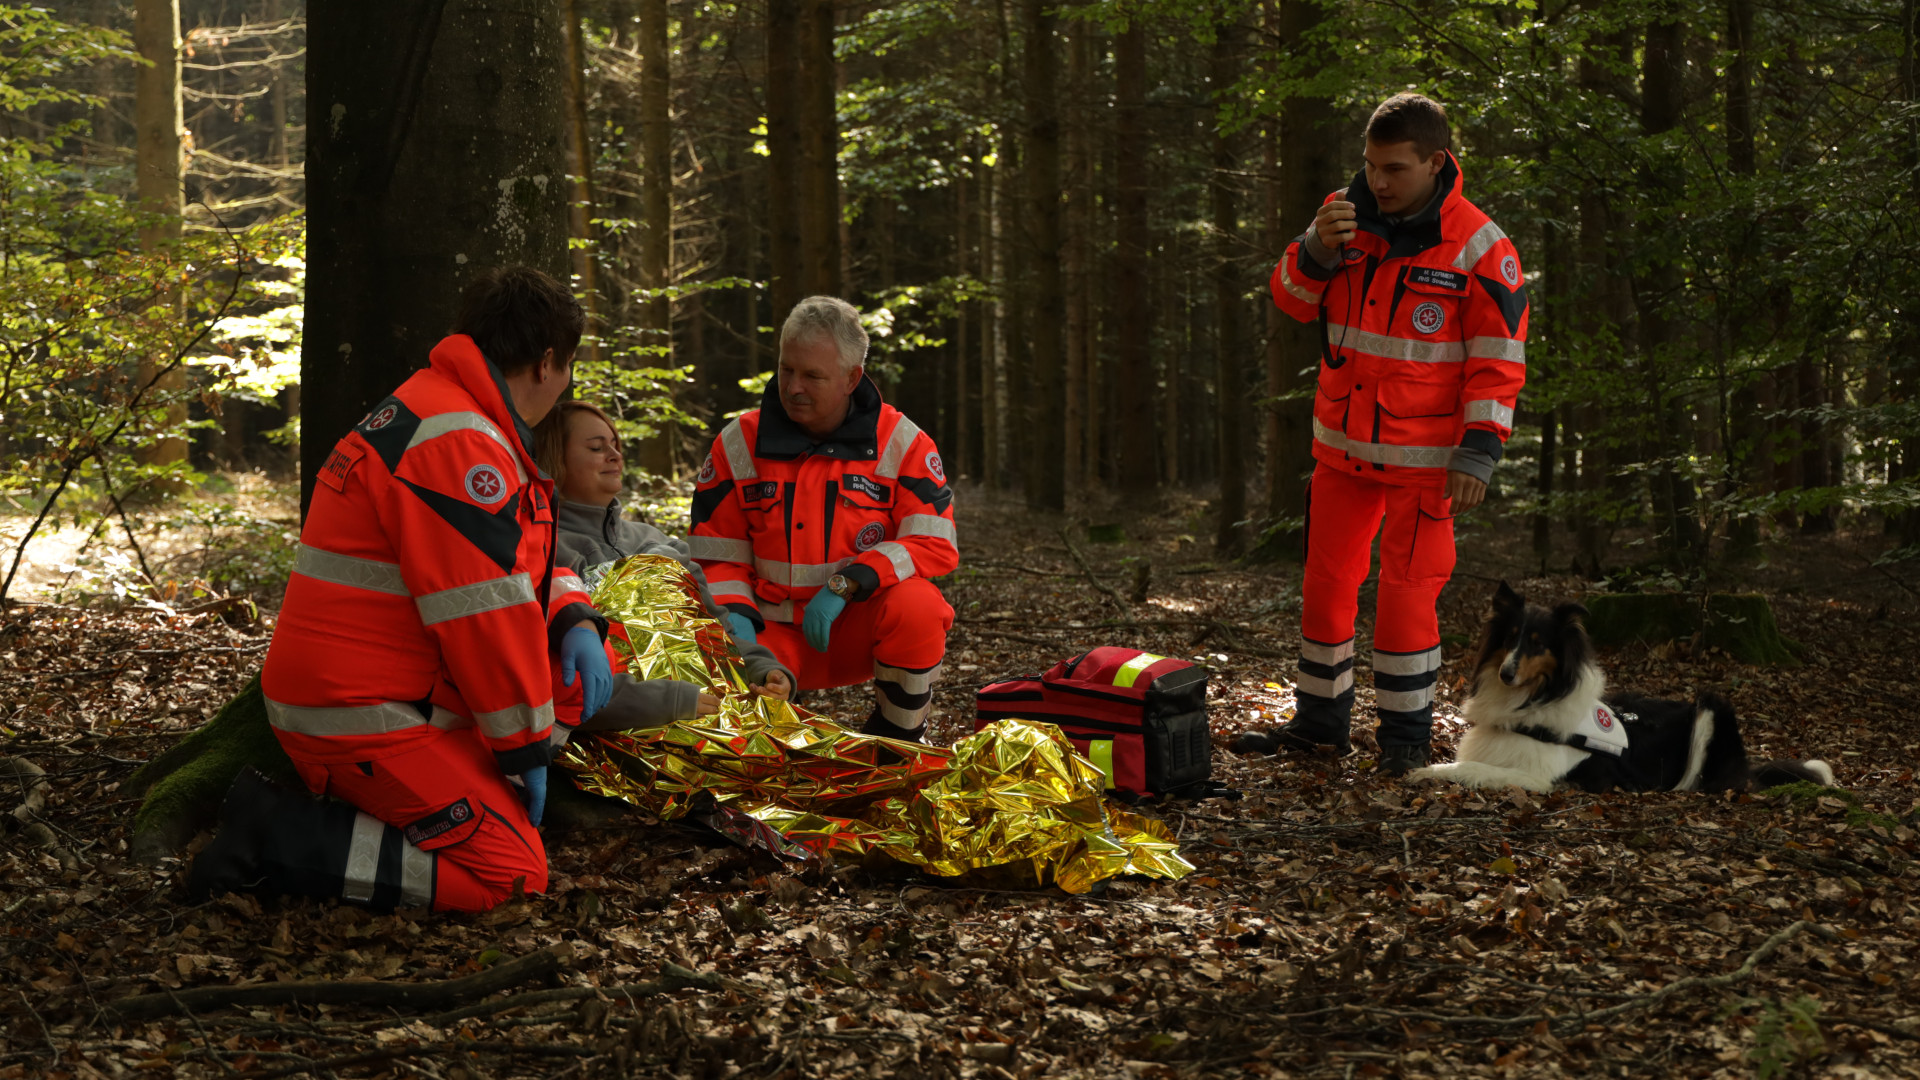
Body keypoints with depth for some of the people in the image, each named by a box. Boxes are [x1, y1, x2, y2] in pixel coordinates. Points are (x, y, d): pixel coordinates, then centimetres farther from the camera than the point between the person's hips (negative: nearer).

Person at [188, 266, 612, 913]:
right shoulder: (457, 444, -20)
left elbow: (519, 561, 23)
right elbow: (484, 613, -20)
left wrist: (573, 623, 3)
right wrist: (526, 749, -11)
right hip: (362, 714, -11)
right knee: (507, 874, -13)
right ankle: (276, 841, -11)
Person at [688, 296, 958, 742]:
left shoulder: (901, 443, -5)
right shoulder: (738, 444, 0)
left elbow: (935, 545, -13)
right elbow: (716, 557, 4)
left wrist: (845, 585, -24)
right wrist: (737, 617, -17)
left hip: (859, 628, 0)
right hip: (775, 633, 0)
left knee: (917, 604, -33)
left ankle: (897, 739, -8)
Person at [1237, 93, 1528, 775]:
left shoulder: (1477, 246, -10)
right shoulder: (1348, 213, 2)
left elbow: (1499, 358, -8)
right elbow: (1293, 302, 6)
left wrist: (1479, 450, -14)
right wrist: (1316, 251, -15)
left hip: (1425, 456, -5)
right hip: (1342, 445, 5)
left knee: (1408, 591, -4)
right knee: (1327, 579, 11)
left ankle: (1405, 733, 10)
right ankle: (1320, 720, 25)